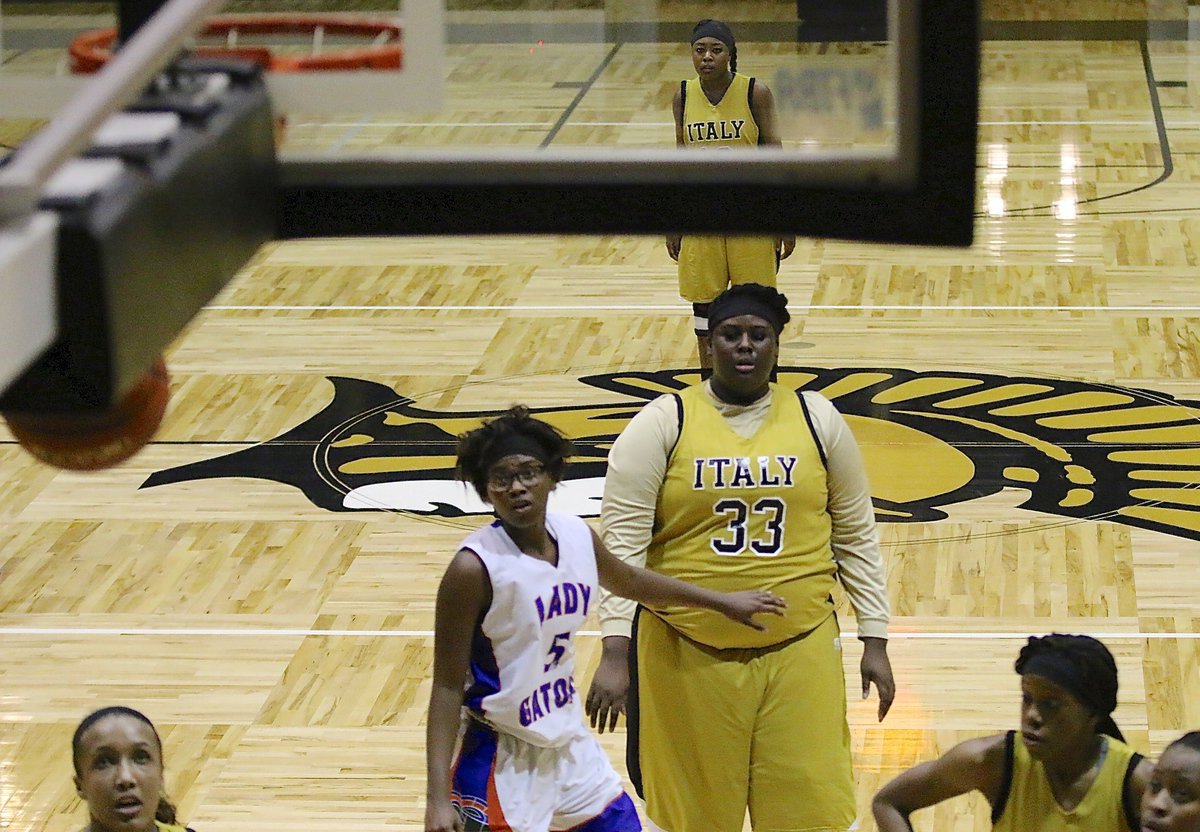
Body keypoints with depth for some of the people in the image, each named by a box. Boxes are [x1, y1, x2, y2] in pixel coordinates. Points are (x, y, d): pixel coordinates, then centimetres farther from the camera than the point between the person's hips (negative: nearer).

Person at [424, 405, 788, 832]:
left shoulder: (577, 537, -1)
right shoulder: (476, 568, -21)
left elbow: (628, 580, 22)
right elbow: (448, 686, -17)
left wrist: (721, 601, 32)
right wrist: (438, 797, -23)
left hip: (571, 748, 7)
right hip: (503, 764, -7)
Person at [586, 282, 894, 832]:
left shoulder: (817, 420, 4)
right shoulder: (663, 423, -3)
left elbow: (856, 535, 10)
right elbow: (622, 540, -8)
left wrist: (875, 641, 7)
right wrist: (614, 651, -17)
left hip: (800, 650, 1)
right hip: (687, 654, -1)